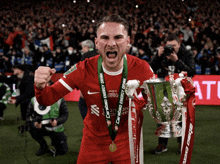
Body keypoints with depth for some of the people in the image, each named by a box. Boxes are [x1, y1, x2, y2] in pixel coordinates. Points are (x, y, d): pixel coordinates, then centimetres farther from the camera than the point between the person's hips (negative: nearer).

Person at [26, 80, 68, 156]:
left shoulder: (59, 100, -13)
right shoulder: (34, 100, -12)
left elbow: (65, 114, -8)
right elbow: (28, 116, -10)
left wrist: (57, 121, -28)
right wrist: (34, 124, -32)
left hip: (56, 129, 0)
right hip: (41, 127, 0)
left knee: (63, 151, -6)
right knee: (32, 129, -33)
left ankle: (55, 142, 32)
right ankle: (43, 147, -3)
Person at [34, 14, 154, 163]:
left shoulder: (141, 69, -16)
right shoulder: (84, 70, -17)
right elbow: (48, 99, -12)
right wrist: (41, 86, -35)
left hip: (127, 142, 0)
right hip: (94, 142, 0)